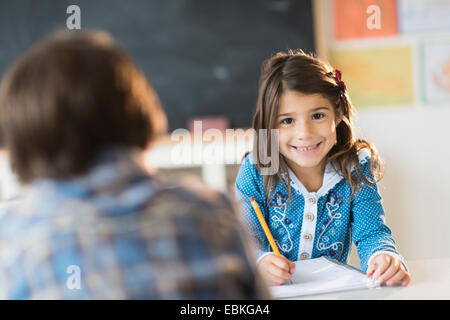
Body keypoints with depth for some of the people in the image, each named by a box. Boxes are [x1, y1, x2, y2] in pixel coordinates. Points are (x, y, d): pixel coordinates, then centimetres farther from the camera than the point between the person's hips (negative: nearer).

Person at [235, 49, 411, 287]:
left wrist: (384, 257, -33)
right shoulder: (255, 171, -8)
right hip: (271, 294, -1)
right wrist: (260, 263, -35)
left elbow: (371, 232, -9)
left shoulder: (356, 169, -3)